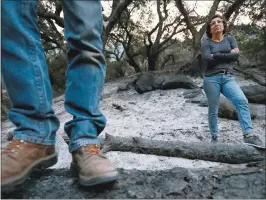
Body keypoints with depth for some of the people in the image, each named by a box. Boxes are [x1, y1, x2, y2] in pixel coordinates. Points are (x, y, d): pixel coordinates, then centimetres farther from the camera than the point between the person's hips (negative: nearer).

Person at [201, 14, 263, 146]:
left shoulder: (230, 39, 15)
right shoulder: (206, 43, 6)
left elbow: (236, 55, -2)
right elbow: (207, 60, -12)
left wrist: (216, 55, -5)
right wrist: (228, 54, -5)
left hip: (228, 77, 2)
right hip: (211, 78, -2)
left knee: (242, 101, -20)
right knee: (213, 110, 1)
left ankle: (248, 135, -18)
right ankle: (214, 137, 13)